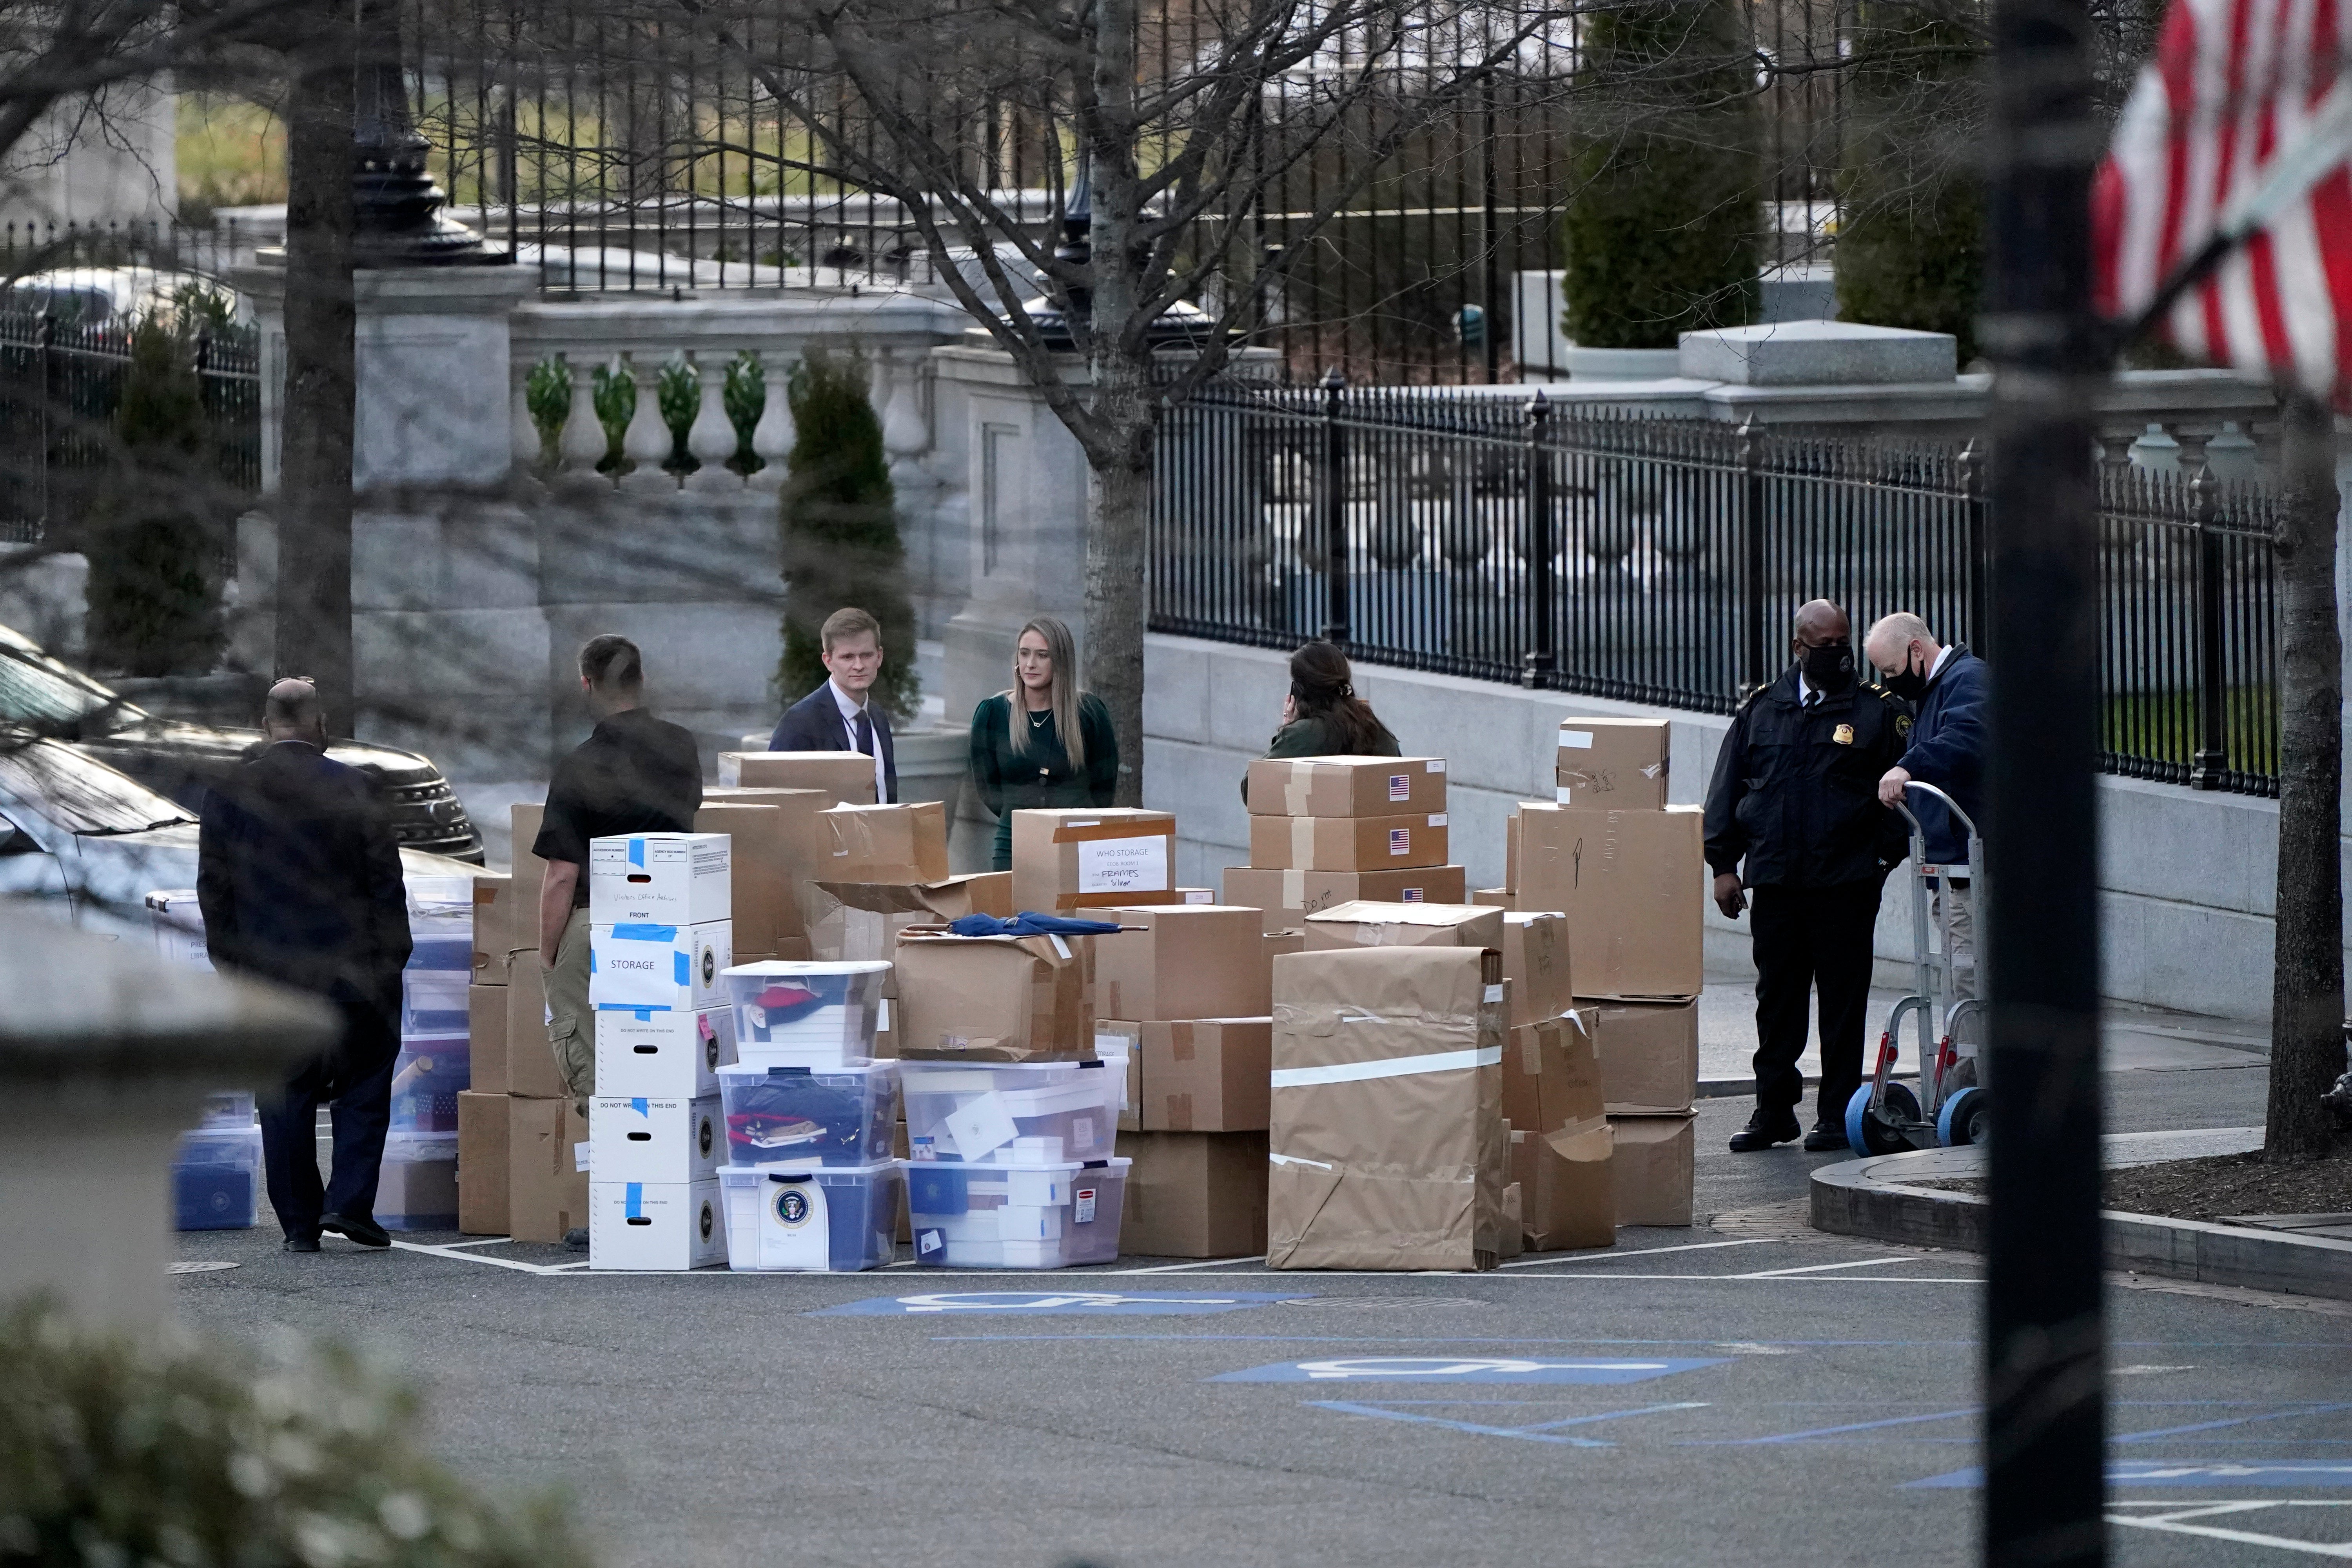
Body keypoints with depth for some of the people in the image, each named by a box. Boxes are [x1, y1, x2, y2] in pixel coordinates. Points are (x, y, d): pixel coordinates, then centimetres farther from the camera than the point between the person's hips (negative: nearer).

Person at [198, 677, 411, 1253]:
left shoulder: (228, 794, -1)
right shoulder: (354, 790, -7)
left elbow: (213, 888, 3)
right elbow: (386, 882, -5)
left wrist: (229, 960, 12)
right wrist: (392, 958, 3)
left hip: (268, 969, 2)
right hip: (352, 969, -2)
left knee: (285, 1098, 8)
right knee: (364, 1087, 11)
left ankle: (299, 1222, 8)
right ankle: (349, 1200, -2)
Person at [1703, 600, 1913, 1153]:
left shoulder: (1878, 710, 2)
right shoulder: (1761, 710, 10)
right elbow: (1727, 791, 12)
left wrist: (1883, 857, -2)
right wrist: (1723, 864, 5)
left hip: (1847, 882, -3)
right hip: (1775, 880, 3)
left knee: (1842, 1001, 1)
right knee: (1777, 1002, 7)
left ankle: (1838, 1116, 7)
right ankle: (1774, 1111, 14)